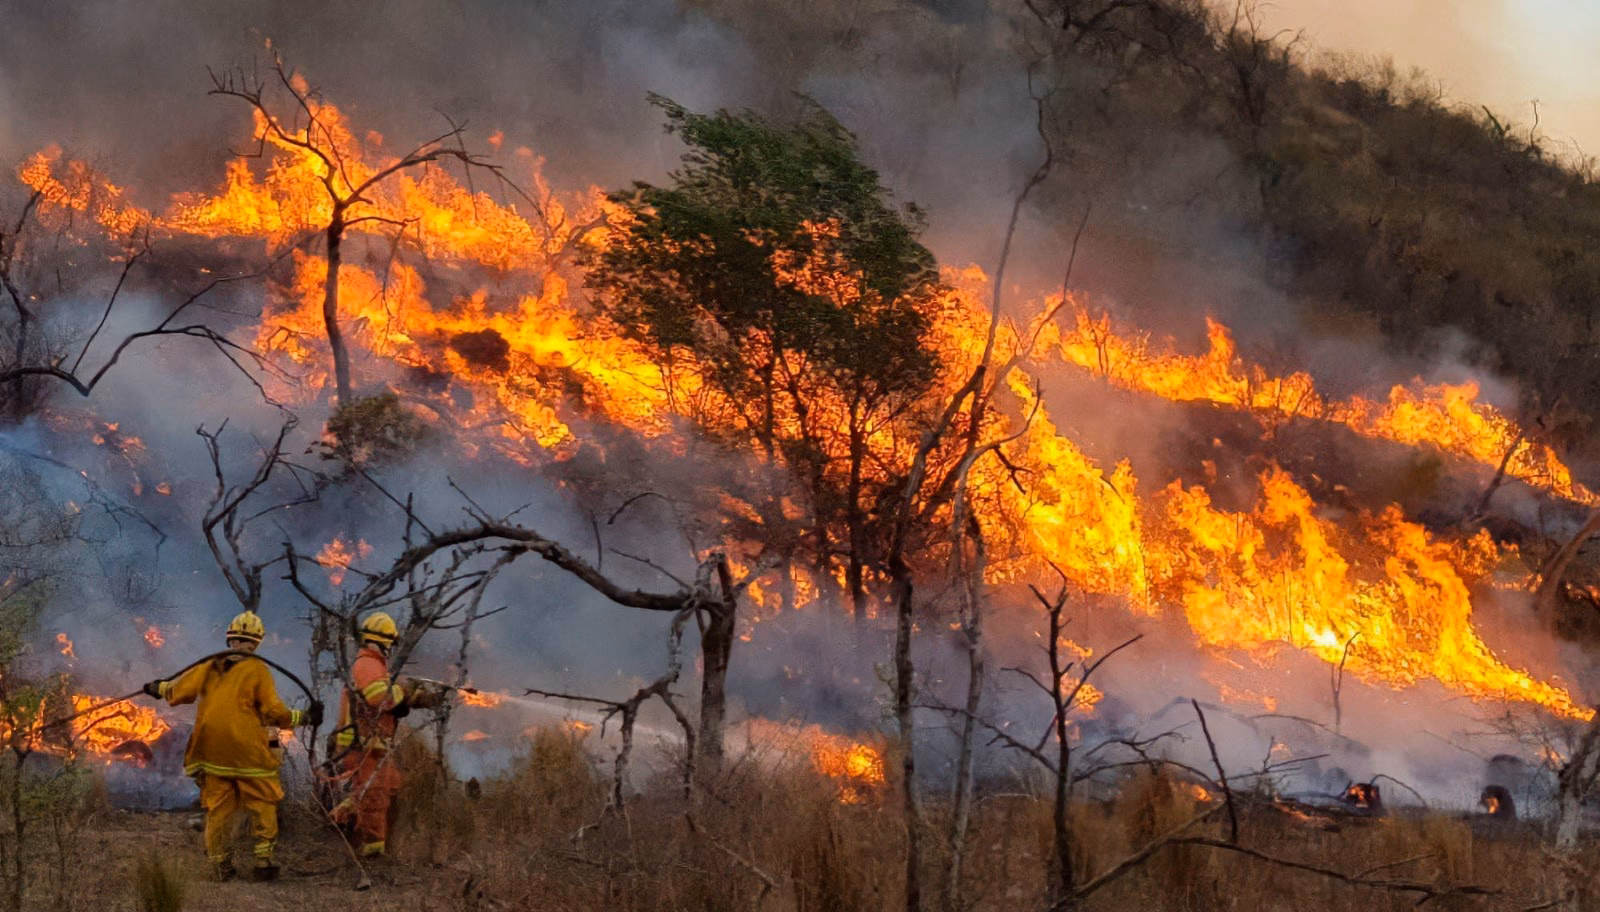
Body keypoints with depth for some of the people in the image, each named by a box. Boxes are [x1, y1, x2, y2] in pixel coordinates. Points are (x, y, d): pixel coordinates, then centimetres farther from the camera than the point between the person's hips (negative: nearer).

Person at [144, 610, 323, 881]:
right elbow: (273, 711, -6)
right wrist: (303, 717, 7)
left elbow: (179, 690, 9)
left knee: (217, 807, 11)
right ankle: (263, 861, 3)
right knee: (264, 805, 7)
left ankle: (221, 865, 14)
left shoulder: (209, 668, 5)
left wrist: (159, 688, 30)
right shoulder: (257, 670, -6)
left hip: (211, 753, 4)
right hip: (248, 753, -4)